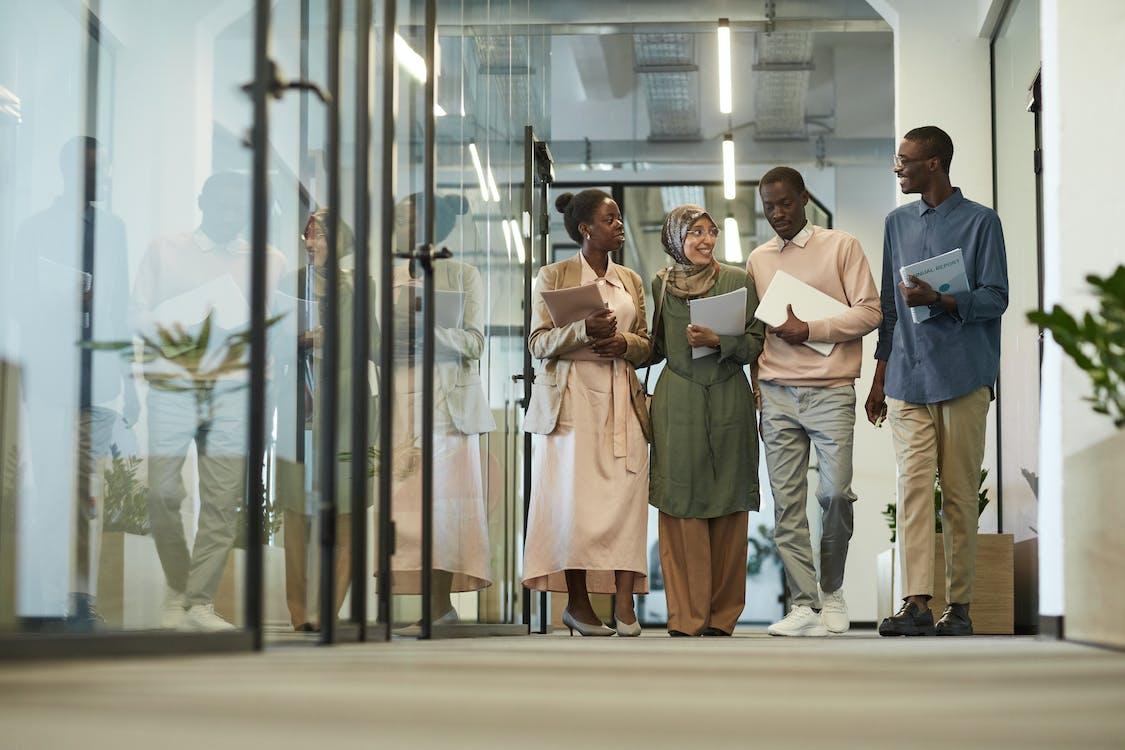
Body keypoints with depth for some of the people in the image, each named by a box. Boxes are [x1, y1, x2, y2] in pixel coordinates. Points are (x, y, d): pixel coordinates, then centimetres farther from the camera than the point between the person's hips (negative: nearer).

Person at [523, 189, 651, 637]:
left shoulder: (631, 280, 19)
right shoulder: (553, 277, 6)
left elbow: (646, 345, 17)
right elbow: (539, 343, -1)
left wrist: (623, 342, -6)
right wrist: (583, 329, -18)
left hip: (622, 398, 4)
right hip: (571, 398, -3)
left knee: (626, 495, -9)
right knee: (574, 495, -9)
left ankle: (625, 606, -12)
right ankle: (577, 603, -1)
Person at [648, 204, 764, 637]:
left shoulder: (738, 281, 7)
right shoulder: (661, 285, 11)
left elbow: (756, 342, 2)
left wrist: (718, 342, -13)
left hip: (728, 403, 0)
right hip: (678, 405, 0)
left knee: (729, 508, 0)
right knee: (681, 507, -4)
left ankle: (721, 617, 8)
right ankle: (685, 618, 1)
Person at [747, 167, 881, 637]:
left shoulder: (842, 247, 4)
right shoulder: (758, 259, 16)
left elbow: (869, 312, -2)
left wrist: (810, 329, -11)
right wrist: (754, 386, 8)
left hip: (830, 390, -3)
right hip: (776, 394, 3)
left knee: (834, 492, -9)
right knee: (787, 501, -3)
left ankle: (831, 590, 12)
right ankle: (804, 606, 0)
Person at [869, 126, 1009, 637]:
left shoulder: (980, 222, 2)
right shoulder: (898, 223, 17)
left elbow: (995, 299, -4)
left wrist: (939, 300, -20)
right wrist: (879, 378, 18)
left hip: (963, 378, -4)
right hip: (908, 379, 4)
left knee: (960, 493, 0)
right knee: (913, 486, -7)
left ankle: (959, 606, 6)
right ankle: (916, 604, -11)